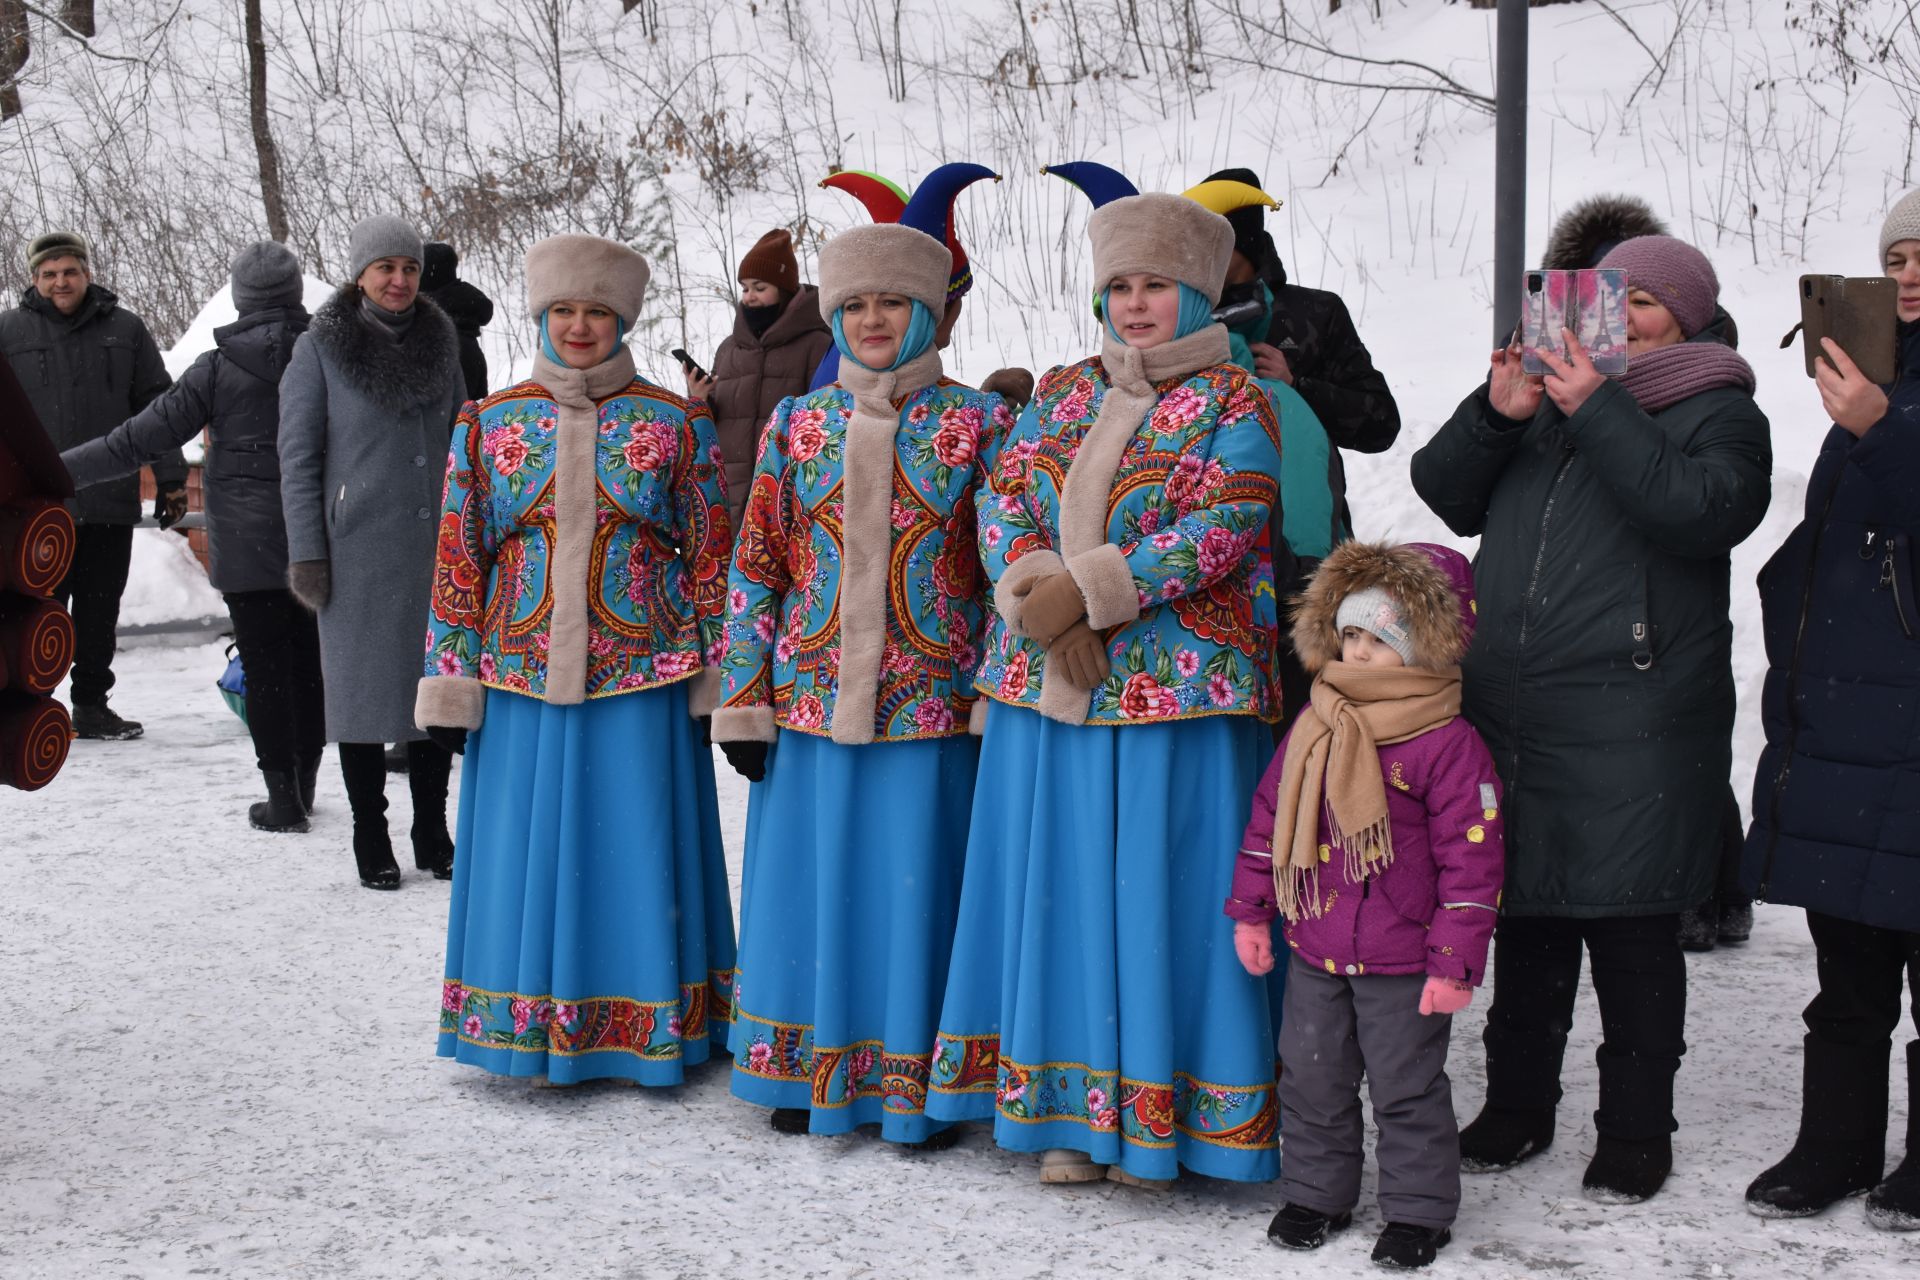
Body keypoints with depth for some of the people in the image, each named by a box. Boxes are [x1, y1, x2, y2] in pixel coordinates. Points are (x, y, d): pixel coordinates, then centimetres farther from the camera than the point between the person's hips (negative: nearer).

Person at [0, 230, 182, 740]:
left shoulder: (125, 329, 8)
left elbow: (157, 408, 10)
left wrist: (170, 477, 5)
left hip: (110, 501, 2)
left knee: (99, 612, 9)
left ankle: (91, 704, 19)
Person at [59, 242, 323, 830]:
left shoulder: (218, 368, -9)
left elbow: (144, 438, -10)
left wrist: (56, 468, -3)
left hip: (248, 543, -3)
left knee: (265, 666, 2)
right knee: (308, 661, 13)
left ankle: (282, 800, 4)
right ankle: (302, 788, 23)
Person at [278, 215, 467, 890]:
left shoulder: (440, 342, 10)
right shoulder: (320, 349, -2)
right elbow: (297, 454, -3)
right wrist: (306, 553, -8)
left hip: (437, 547, 4)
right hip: (359, 549, -4)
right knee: (365, 688, 2)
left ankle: (432, 834, 20)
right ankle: (370, 841, 13)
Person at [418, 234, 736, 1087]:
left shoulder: (676, 427, 1)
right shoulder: (488, 425, 6)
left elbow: (712, 558, 3)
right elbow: (458, 562, 7)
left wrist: (717, 679, -1)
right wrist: (450, 681, 2)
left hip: (644, 681, -2)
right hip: (523, 680, 2)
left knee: (637, 848, 4)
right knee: (534, 849, 7)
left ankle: (649, 1033, 17)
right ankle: (541, 1033, 20)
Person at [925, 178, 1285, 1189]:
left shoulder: (1232, 403, -1)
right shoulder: (1061, 393, 14)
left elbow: (1222, 532, -13)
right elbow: (1003, 502, 6)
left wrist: (1086, 591, -17)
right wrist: (1039, 598, -13)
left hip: (1175, 690, -5)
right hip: (1046, 686, 5)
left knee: (1161, 890, -1)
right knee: (1059, 887, 8)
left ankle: (1158, 1113, 10)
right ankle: (1068, 1108, 18)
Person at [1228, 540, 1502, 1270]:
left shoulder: (1449, 745, -14)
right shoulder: (1314, 730, 2)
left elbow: (1471, 860, -14)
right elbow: (1269, 818, 11)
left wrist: (1456, 962, -15)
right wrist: (1251, 912, 9)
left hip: (1403, 963, -5)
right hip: (1314, 951, 5)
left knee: (1407, 1089, 7)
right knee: (1312, 1079, 16)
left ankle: (1418, 1210, 23)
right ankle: (1315, 1193, 33)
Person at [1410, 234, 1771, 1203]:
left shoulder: (1718, 413, 3)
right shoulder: (1546, 392, 17)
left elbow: (1701, 511, -17)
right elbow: (1445, 492, 11)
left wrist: (1598, 411, -17)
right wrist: (1494, 414, -6)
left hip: (1633, 728, -5)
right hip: (1506, 711, 5)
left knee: (1630, 932, 1)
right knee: (1525, 916, 14)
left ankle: (1635, 1131, 15)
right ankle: (1516, 1106, 28)